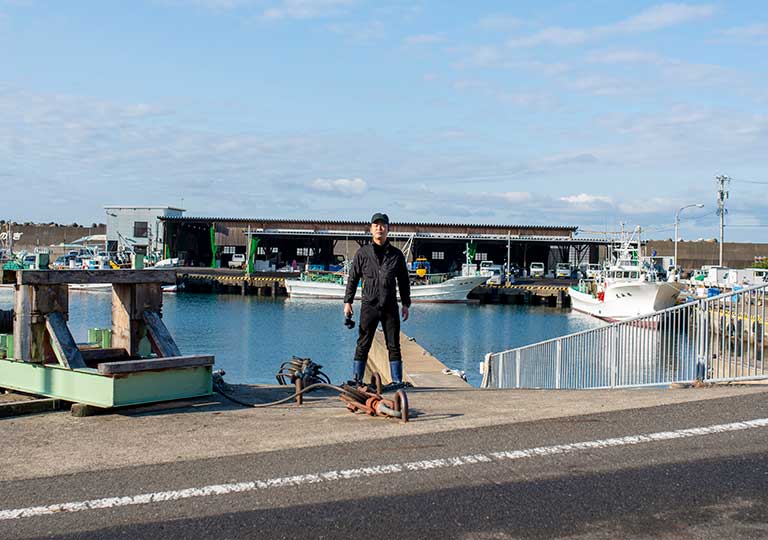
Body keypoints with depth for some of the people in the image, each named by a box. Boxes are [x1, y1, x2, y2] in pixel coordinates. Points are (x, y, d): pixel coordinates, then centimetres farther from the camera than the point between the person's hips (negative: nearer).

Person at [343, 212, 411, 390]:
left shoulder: (396, 254, 8)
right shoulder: (362, 253, 5)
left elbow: (404, 281, 13)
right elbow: (353, 279, 7)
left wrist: (406, 304, 8)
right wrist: (347, 302, 2)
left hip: (390, 307, 1)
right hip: (369, 305, -1)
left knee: (393, 345, 3)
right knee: (363, 344, 0)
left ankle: (397, 380, 9)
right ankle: (356, 379, 5)